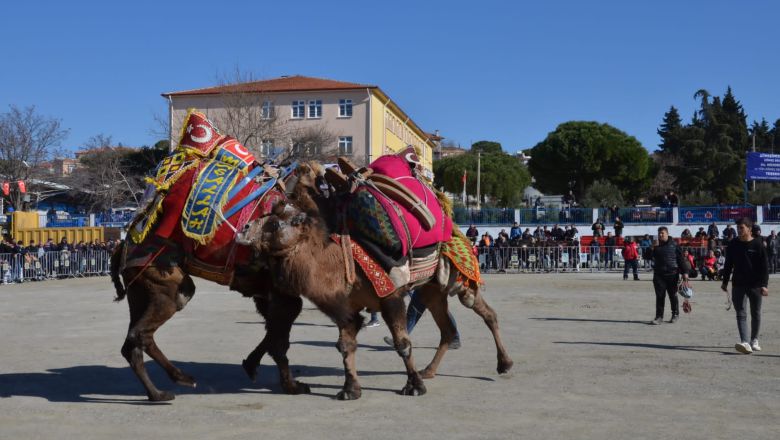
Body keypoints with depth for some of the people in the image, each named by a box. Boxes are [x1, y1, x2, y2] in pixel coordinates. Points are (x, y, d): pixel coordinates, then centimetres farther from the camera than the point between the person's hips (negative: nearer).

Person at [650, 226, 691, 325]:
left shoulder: (674, 245, 0)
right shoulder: (657, 247, 10)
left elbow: (681, 259, -1)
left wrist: (684, 272, -5)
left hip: (672, 275, -2)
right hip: (659, 275, 3)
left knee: (673, 295, 8)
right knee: (660, 296, 0)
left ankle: (675, 314, 23)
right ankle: (659, 316, 3)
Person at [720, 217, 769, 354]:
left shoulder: (758, 245, -6)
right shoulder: (733, 245, 3)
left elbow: (765, 266, -6)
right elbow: (728, 265, 11)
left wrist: (764, 285, -12)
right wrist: (725, 282, 11)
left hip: (755, 285, -2)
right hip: (738, 285, 2)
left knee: (756, 314, 10)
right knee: (741, 314, -8)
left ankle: (754, 340, 26)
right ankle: (745, 342, -15)